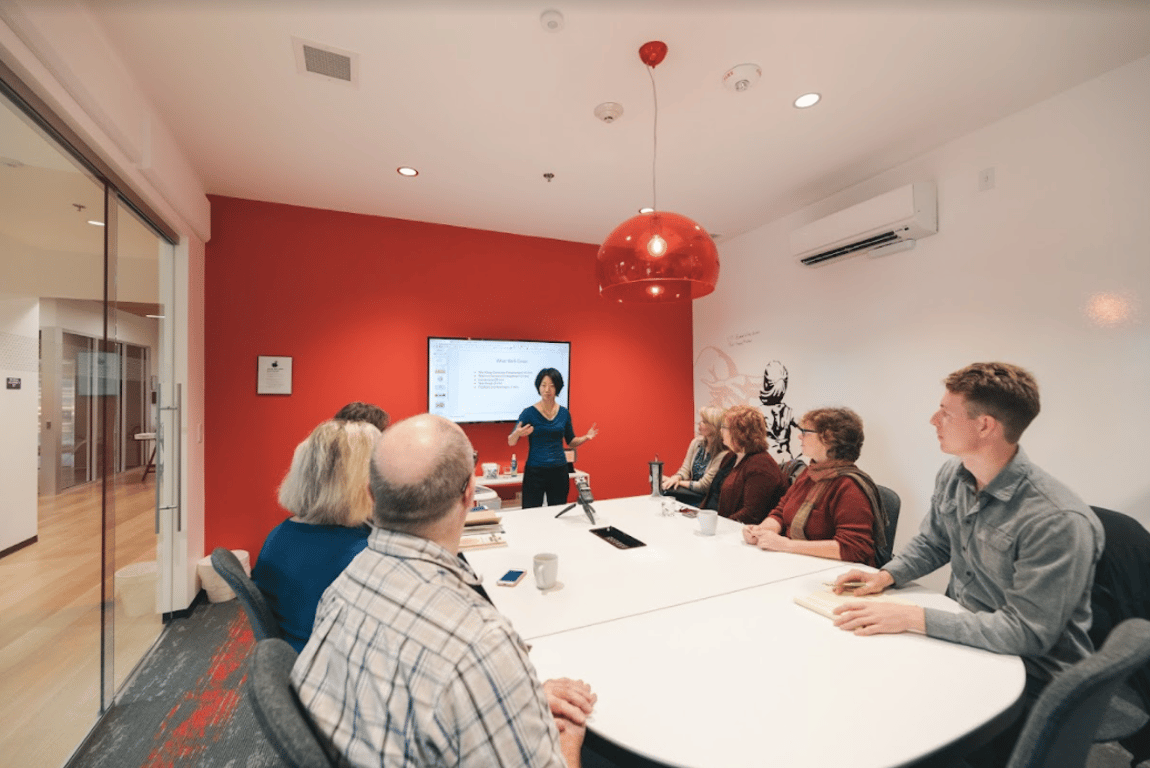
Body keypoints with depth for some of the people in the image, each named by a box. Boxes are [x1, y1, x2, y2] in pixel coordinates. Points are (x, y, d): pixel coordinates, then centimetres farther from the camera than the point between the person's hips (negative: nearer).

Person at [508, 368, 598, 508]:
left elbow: (571, 442, 14)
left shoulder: (564, 413, 4)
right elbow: (511, 442, -8)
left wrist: (586, 437, -5)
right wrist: (517, 433, -30)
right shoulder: (529, 412, -7)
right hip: (534, 472, -3)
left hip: (559, 472, 3)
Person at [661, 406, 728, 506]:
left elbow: (702, 486, -15)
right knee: (663, 489, -19)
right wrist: (675, 478, -15)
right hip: (692, 491, 6)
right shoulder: (696, 442, 5)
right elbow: (685, 469, 7)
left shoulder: (723, 454, -18)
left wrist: (678, 482, -11)